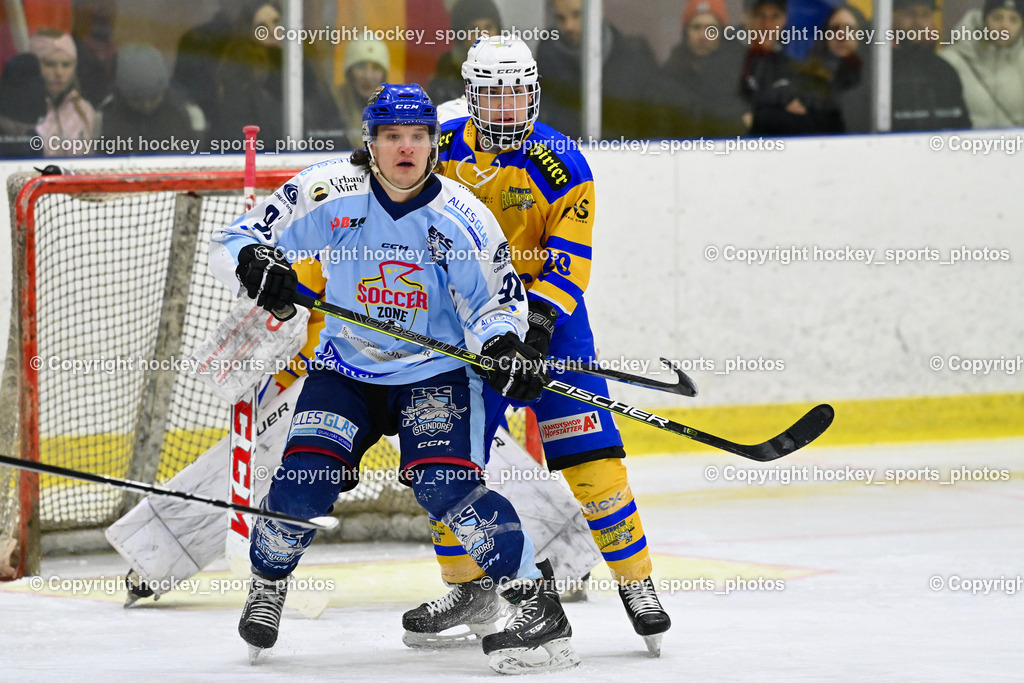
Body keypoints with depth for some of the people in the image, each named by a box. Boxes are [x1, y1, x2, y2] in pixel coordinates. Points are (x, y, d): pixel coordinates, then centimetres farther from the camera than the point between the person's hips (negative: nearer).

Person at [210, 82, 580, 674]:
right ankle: (266, 590, 15)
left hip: (434, 374, -2)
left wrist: (503, 345, -25)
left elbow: (494, 301, -3)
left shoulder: (462, 217, -13)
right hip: (346, 371, 2)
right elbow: (231, 245, -10)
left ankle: (536, 601, -15)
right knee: (306, 478, -14)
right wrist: (254, 264, -34)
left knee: (447, 487, -22)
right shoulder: (328, 193, -14)